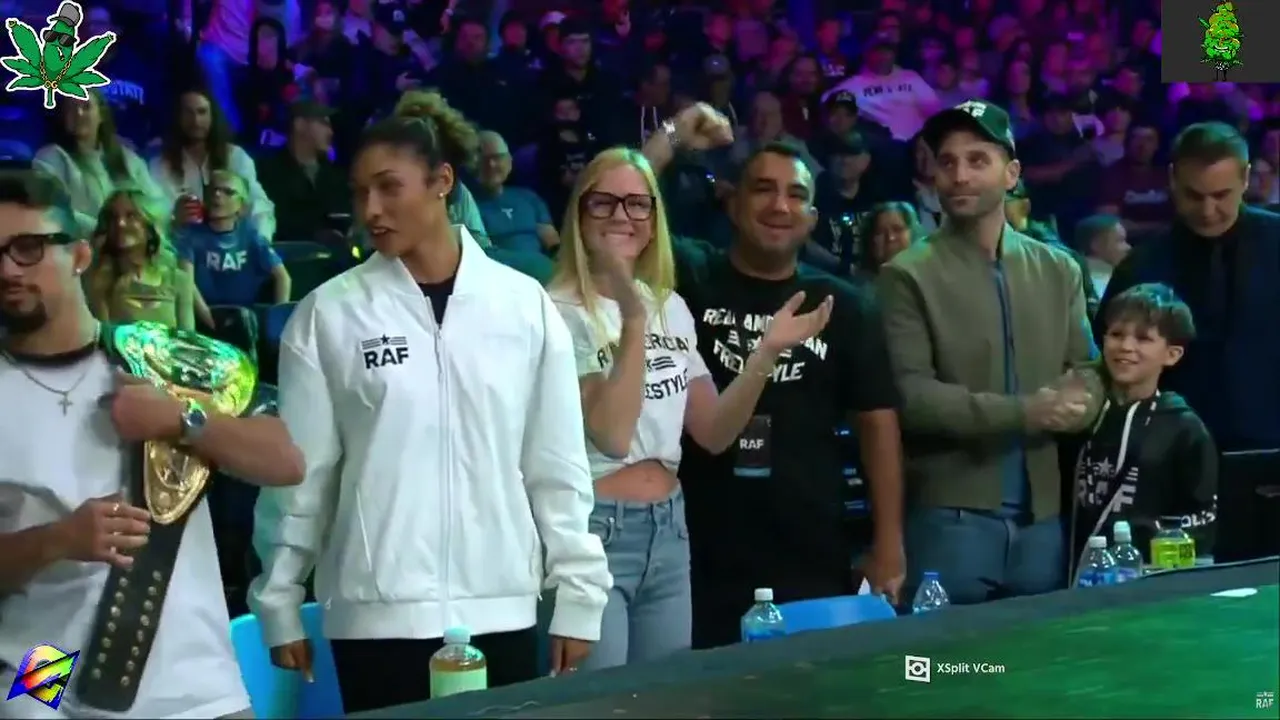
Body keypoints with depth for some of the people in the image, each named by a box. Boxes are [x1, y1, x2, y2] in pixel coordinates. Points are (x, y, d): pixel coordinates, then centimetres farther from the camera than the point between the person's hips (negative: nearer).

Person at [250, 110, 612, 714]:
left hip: (501, 607, 1)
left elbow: (558, 463, 4)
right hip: (376, 612, -1)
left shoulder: (524, 303, 2)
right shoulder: (328, 314, -2)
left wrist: (577, 593, 4)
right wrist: (279, 601, 4)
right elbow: (297, 469, 2)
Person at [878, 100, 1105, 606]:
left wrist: (1071, 405, -15)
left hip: (1042, 513, 4)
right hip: (949, 515, -4)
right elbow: (910, 396, -12)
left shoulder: (1058, 271, 11)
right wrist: (1023, 413, -17)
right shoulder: (907, 276, -3)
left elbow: (1089, 374, 9)